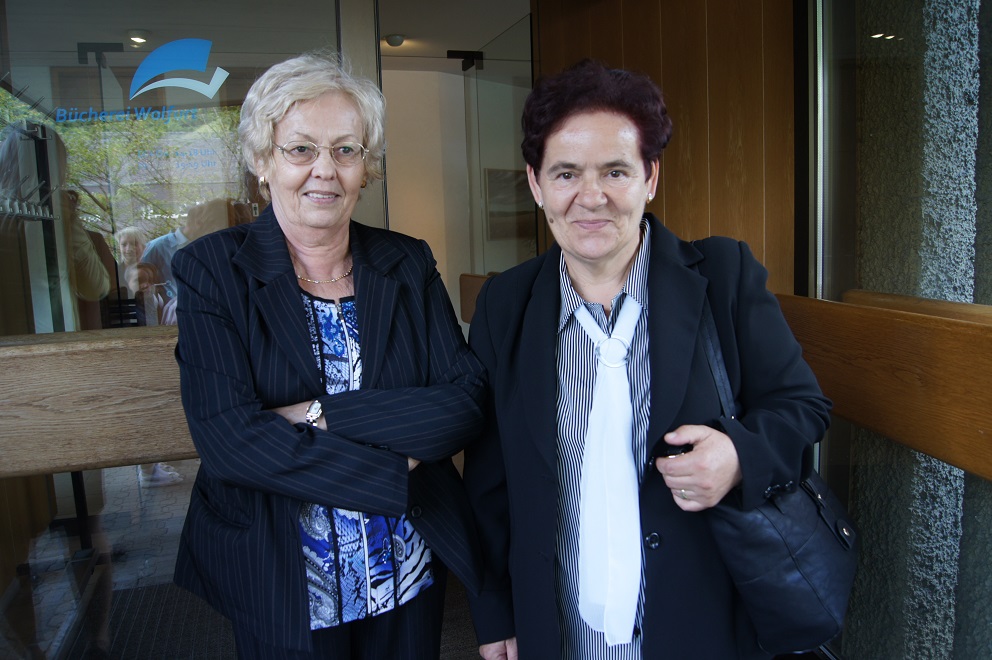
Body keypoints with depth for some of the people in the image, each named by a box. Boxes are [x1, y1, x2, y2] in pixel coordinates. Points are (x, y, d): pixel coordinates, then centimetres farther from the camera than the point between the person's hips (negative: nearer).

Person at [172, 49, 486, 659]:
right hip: (280, 591, -2)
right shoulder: (212, 270, -9)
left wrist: (322, 415, -21)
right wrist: (396, 469, -19)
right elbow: (229, 439, -19)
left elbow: (467, 404, -11)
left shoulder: (410, 264, -2)